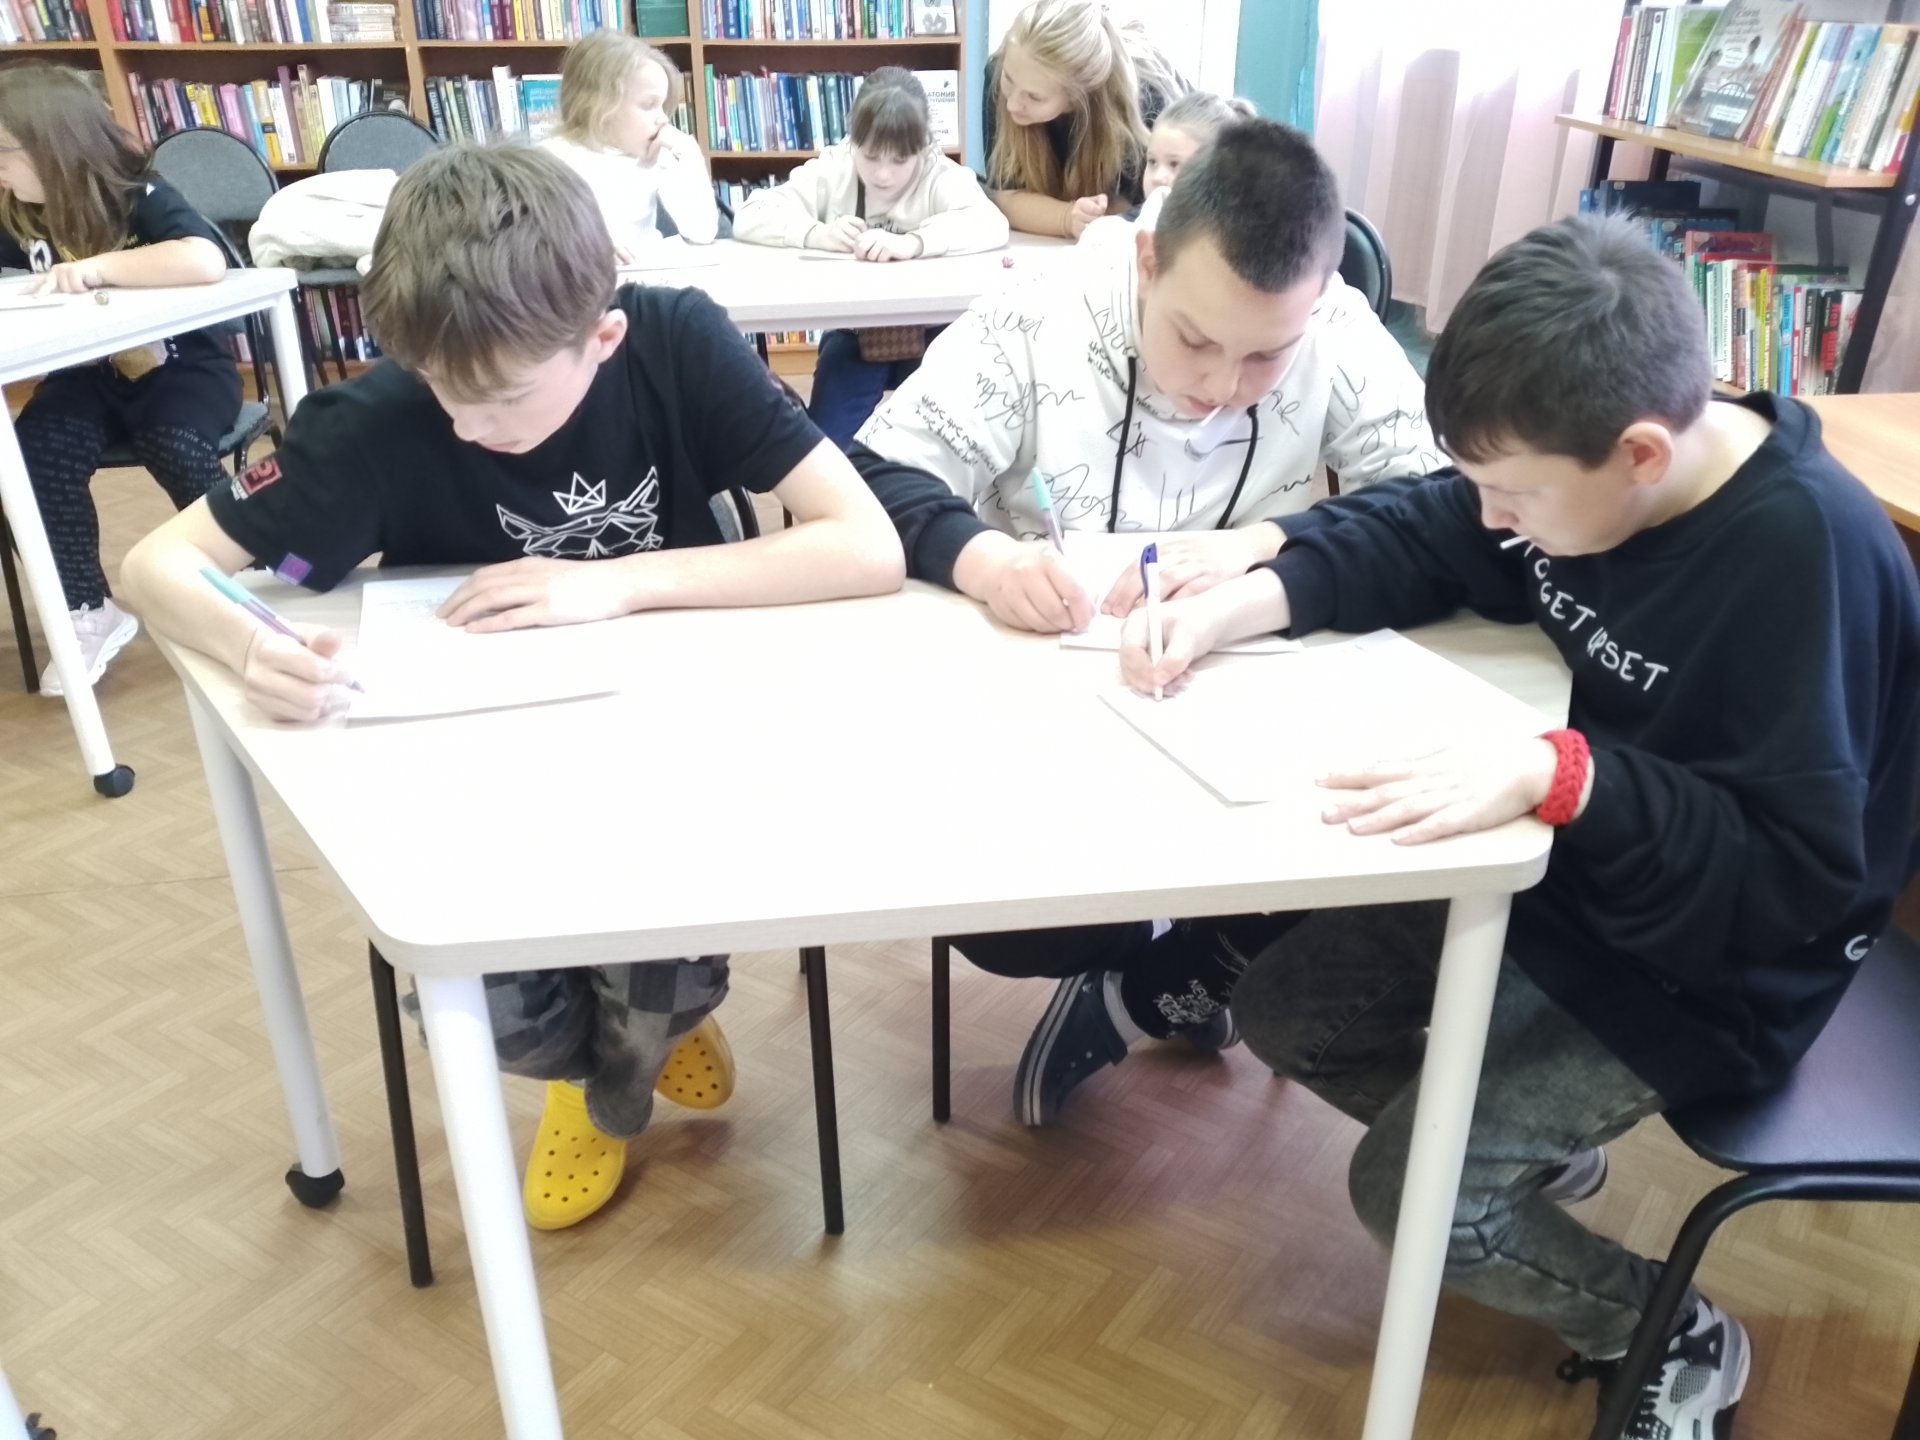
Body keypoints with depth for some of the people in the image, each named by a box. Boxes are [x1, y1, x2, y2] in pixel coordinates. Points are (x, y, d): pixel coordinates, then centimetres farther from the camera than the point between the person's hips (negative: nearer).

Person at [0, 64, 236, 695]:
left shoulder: (140, 197, -16)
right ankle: (90, 612, -6)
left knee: (176, 451, -33)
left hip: (181, 368, -5)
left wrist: (95, 268, -34)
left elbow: (205, 262, -36)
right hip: (91, 374, 5)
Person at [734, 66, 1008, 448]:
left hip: (926, 331, -1)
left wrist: (912, 243, -40)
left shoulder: (940, 175, -6)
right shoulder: (831, 170, -1)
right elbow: (749, 217, -7)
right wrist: (816, 234, -25)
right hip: (853, 331, 1)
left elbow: (992, 225, -25)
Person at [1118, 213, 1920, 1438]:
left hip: (1714, 963, -7)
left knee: (1410, 1188, -13)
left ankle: (1673, 1339, 15)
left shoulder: (1813, 556, -31)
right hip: (1566, 866, 8)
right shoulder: (1598, 462, -11)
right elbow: (1410, 537, 0)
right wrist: (1242, 599, -18)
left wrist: (1555, 775, -43)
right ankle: (1532, 1147, 28)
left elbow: (1796, 870, -30)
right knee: (1284, 1010, 5)